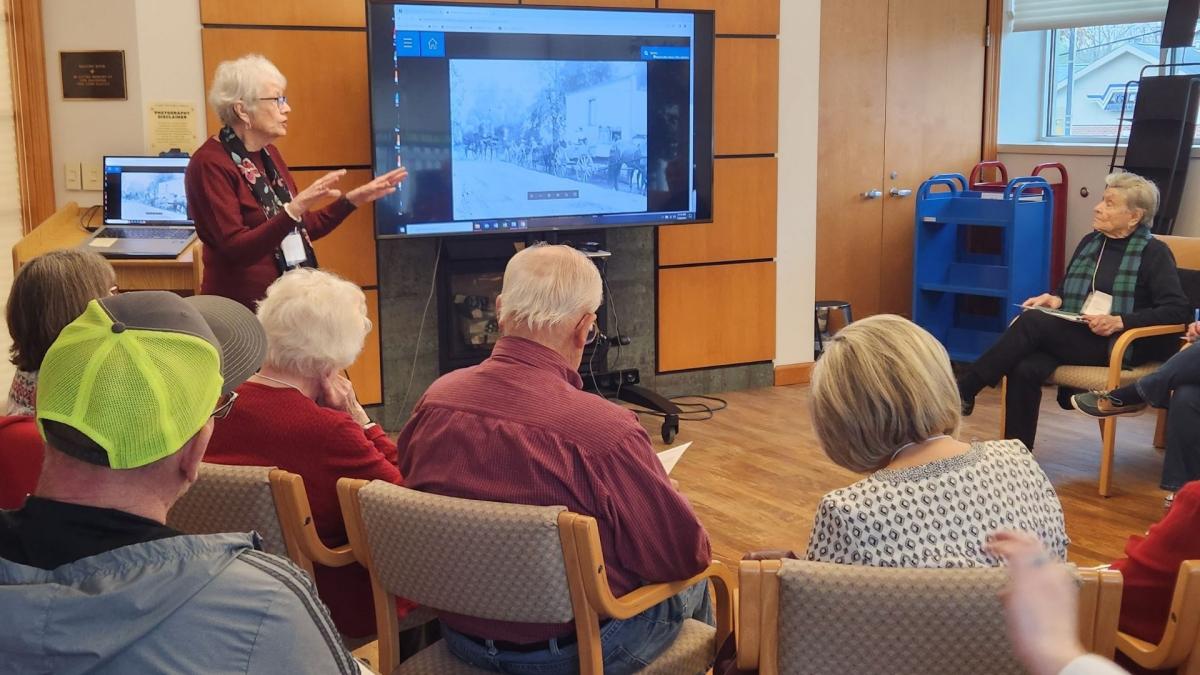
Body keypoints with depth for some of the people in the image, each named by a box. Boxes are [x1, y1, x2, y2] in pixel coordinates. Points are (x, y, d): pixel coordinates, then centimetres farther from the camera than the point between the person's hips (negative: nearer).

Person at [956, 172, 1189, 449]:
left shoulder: (1154, 252, 0)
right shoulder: (1090, 242, 17)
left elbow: (1178, 309, -9)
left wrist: (1119, 321, -19)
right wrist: (1054, 299, 1)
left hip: (1115, 345, -5)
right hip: (1072, 338, 5)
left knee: (1032, 321, -28)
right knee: (1024, 370, -29)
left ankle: (964, 389, -20)